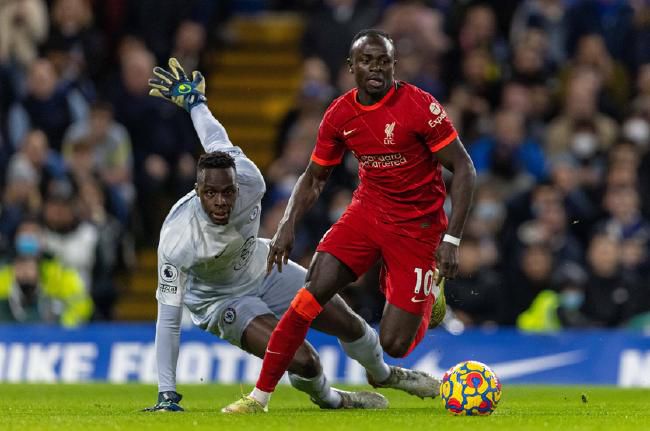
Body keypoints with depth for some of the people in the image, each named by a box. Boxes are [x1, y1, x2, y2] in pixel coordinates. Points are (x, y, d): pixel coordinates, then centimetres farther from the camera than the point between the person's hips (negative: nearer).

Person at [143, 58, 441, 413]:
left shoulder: (249, 182, -28)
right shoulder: (177, 239, -39)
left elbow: (218, 143, -6)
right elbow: (168, 317, -35)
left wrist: (193, 101, 14)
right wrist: (167, 395, -36)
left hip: (262, 269, 5)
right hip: (221, 300, -5)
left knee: (348, 322, 11)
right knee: (302, 361, -23)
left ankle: (382, 373, 47)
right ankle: (327, 398, 15)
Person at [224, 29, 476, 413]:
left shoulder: (419, 106, -17)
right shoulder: (340, 115, -2)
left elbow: (464, 170, -14)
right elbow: (314, 178, 11)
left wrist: (451, 240, -20)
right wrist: (288, 227, -6)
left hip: (417, 225, -4)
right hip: (368, 211, 4)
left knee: (394, 344, -6)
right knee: (311, 296, -18)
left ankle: (428, 297, 30)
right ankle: (260, 395, -10)